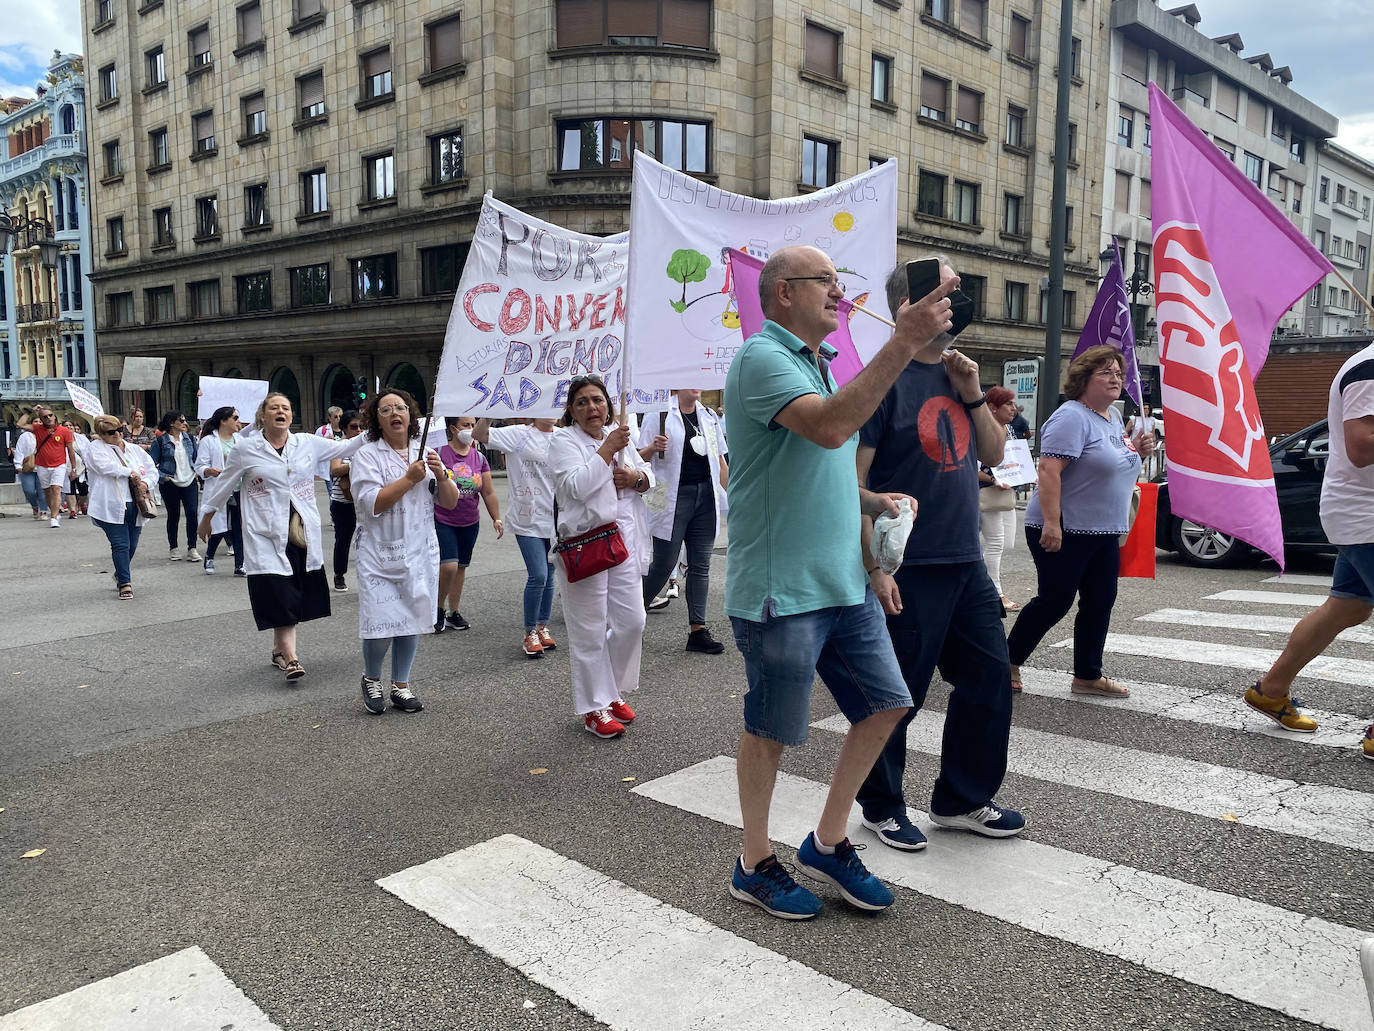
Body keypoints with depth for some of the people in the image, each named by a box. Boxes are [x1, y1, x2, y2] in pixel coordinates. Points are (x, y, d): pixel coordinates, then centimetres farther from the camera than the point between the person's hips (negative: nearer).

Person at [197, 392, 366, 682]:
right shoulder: (245, 449, 2)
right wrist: (206, 516, 20)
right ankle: (290, 657, -12)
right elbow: (223, 484, 12)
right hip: (267, 535, -3)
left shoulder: (308, 443, 7)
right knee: (280, 595, -10)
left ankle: (279, 650, 23)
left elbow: (343, 448, 12)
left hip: (303, 531, 4)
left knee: (299, 594, 7)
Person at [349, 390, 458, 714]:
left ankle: (401, 686, 25)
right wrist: (410, 478, -17)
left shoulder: (425, 454, 10)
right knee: (381, 625, -7)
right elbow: (371, 504, -16)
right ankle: (371, 679, 21)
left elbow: (450, 502, 8)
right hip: (380, 556, -4)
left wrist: (441, 475, -10)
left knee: (412, 621, 9)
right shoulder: (366, 456, -4)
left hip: (421, 554, 4)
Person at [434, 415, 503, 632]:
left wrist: (497, 518, 8)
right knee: (449, 566, -15)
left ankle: (453, 612, 24)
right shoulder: (439, 453, -7)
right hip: (443, 522, -5)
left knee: (461, 567, 10)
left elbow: (489, 493, 11)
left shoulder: (479, 458, 6)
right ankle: (439, 608, 8)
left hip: (470, 523, 5)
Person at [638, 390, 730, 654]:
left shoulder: (709, 416, 14)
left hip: (705, 496, 5)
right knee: (664, 564, -4)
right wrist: (652, 448, -23)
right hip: (673, 498, -5)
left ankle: (697, 630, 9)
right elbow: (639, 456, -2)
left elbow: (720, 462, 19)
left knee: (700, 565, 5)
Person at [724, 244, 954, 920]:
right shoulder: (762, 358, -12)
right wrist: (905, 342, -30)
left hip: (843, 581, 9)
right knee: (771, 730, 5)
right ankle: (755, 865, 26)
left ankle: (827, 844, 28)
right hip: (781, 588, -9)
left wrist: (872, 502, 10)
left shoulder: (818, 365, 18)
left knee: (885, 704, 11)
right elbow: (828, 427, -31)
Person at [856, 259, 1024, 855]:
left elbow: (993, 456, 15)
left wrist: (974, 396, -1)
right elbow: (854, 479, -14)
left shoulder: (959, 374, 12)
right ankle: (882, 806, 26)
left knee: (989, 675, 13)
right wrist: (874, 567, -18)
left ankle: (962, 799, 31)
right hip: (908, 568, -8)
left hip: (965, 560, 8)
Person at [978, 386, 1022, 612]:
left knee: (1007, 543, 9)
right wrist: (992, 479, -23)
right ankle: (997, 593, 7)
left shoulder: (1010, 429, 12)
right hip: (986, 492, -9)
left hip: (1007, 493, 9)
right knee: (995, 543, -3)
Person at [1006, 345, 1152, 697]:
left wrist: (1136, 450, 7)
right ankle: (1008, 662, 12)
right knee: (1054, 601, -4)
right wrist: (1051, 523, -31)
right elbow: (1049, 469, -25)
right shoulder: (1071, 417, -16)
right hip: (1063, 531, -9)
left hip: (1104, 532, 9)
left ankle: (1088, 676, 20)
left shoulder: (1114, 417, 14)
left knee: (1100, 602, 10)